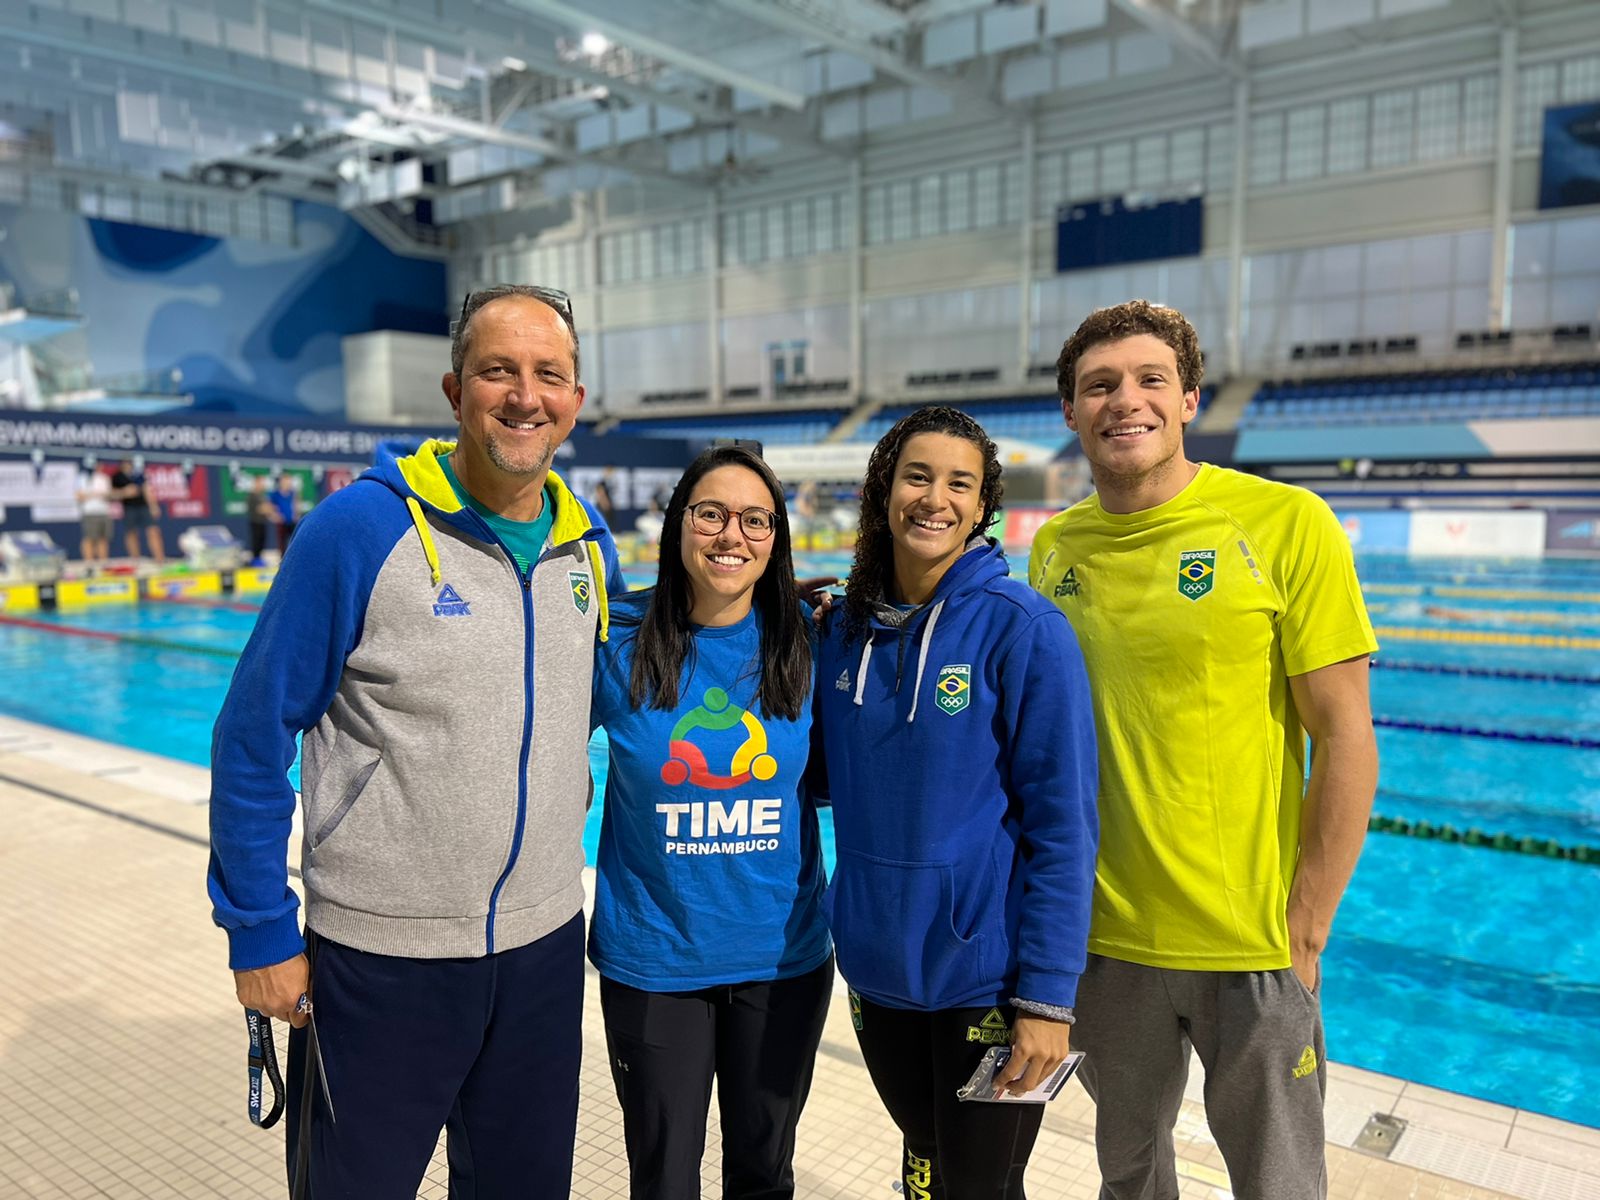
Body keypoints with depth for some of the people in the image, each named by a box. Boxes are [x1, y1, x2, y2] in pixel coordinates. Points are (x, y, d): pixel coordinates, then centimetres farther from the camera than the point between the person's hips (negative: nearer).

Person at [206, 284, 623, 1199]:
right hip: (379, 955, -4)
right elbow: (253, 741, -10)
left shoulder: (591, 547, 0)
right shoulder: (360, 529, -15)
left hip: (546, 943, 5)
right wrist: (260, 932, -8)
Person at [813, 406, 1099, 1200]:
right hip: (873, 966, 5)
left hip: (984, 975, -4)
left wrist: (1048, 996, -15)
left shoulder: (1022, 628, -15)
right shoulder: (845, 627, 0)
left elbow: (1062, 825, -14)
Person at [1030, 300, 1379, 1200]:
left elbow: (1346, 743, -11)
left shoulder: (1286, 525, -12)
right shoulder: (1055, 547, 0)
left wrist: (1304, 933, -12)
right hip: (1104, 933, 4)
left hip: (1251, 944, -3)